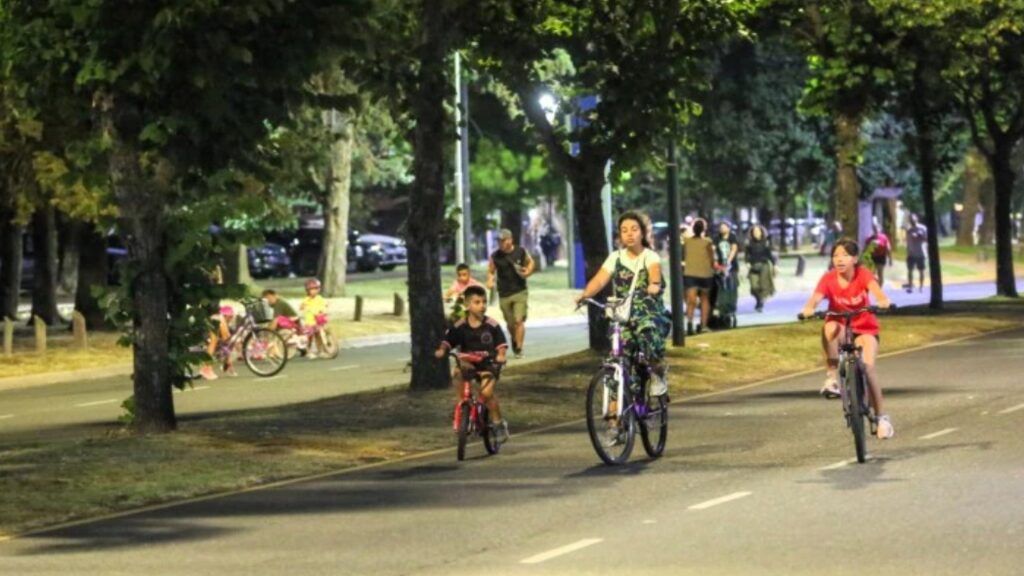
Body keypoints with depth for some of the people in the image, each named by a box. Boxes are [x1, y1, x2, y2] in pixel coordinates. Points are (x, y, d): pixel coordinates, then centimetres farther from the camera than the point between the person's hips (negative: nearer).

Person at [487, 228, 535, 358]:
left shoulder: (521, 252, -3)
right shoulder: (495, 256, -2)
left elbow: (531, 263, 13)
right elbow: (491, 271, 9)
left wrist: (528, 271, -7)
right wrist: (490, 281, -11)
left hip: (520, 292, -2)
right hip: (504, 294, 2)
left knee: (519, 321, -13)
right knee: (510, 323, 12)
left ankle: (519, 348, -8)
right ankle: (514, 340, 41)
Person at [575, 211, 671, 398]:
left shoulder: (650, 256, 1)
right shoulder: (615, 258, 8)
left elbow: (654, 271, -22)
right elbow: (599, 280, -7)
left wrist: (654, 284, -46)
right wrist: (585, 294, -28)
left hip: (650, 314, -3)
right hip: (622, 317, 3)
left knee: (647, 331, -34)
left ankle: (659, 375, -7)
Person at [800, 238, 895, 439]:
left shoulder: (862, 274, -14)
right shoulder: (829, 278, -13)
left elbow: (875, 289, -32)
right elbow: (816, 298, -28)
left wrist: (882, 301, -55)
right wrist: (809, 308, -51)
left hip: (865, 329, -1)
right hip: (841, 329, 1)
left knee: (868, 368, -19)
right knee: (830, 327, -35)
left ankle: (882, 417, -5)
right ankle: (832, 376, -26)